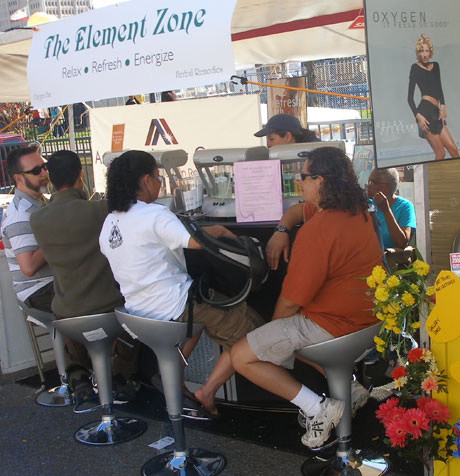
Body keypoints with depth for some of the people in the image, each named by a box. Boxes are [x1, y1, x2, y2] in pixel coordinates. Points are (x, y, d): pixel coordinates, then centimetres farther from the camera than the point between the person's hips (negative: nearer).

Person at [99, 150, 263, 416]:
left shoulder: (109, 223, 8)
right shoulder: (155, 215, -17)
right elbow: (196, 240, -31)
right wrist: (221, 229, -11)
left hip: (138, 311, 9)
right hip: (175, 307, -9)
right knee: (250, 331, 0)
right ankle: (207, 392, -1)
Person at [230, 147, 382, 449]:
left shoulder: (317, 231, -26)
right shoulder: (357, 209, 2)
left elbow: (290, 302, -19)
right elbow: (299, 209, 24)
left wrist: (274, 329, -1)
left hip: (333, 325, -9)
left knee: (241, 356, -4)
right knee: (290, 338, 31)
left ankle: (318, 408, -4)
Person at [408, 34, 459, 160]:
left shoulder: (435, 66, 21)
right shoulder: (415, 68, 2)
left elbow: (439, 89, 16)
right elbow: (410, 97, -3)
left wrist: (442, 107, -1)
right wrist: (418, 116, -14)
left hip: (436, 112, 7)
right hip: (425, 111, -7)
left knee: (453, 149, -1)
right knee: (440, 153, -9)